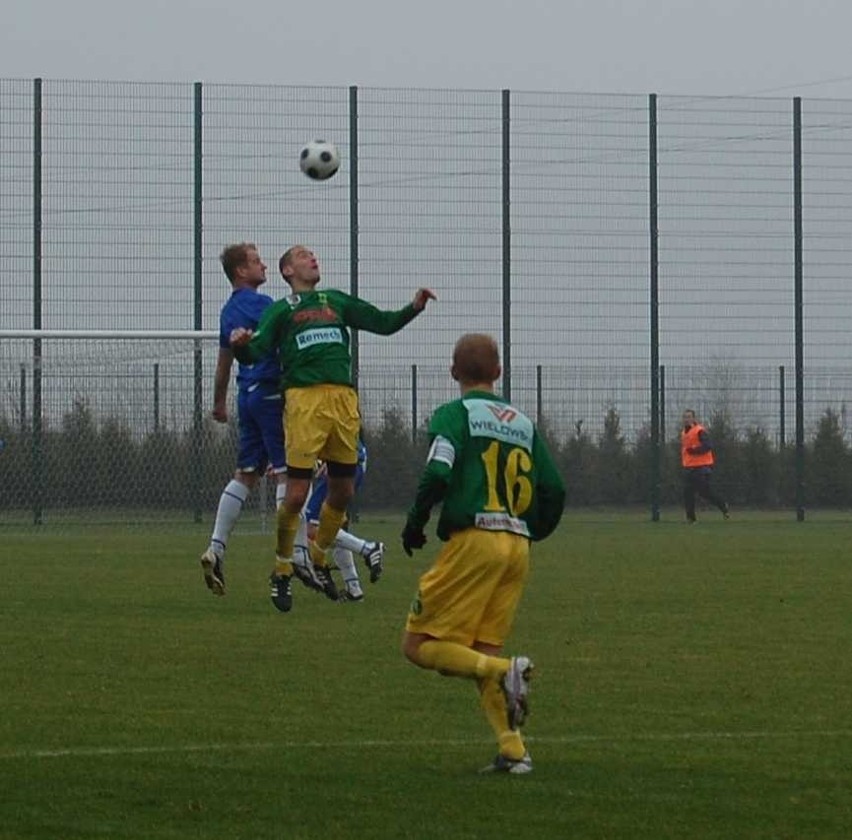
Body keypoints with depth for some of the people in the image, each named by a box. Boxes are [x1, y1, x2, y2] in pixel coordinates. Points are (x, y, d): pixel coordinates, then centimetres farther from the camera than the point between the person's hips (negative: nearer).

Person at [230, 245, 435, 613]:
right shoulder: (280, 310, 12)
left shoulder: (337, 301, 24)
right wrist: (241, 345, -23)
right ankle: (282, 572, 8)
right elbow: (256, 351, 0)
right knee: (296, 494, -8)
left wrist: (413, 309, 7)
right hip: (304, 400, -4)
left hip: (344, 400, 4)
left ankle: (319, 557, 31)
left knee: (343, 492, 9)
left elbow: (382, 323, 24)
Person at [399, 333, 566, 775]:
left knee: (419, 645, -1)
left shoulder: (454, 413, 1)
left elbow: (437, 475, -14)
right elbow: (554, 490, 12)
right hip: (517, 547, 6)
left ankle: (504, 671, -22)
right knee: (482, 650, 12)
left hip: (474, 538, -6)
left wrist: (414, 524, 0)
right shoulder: (523, 422, 18)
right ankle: (513, 751, -2)